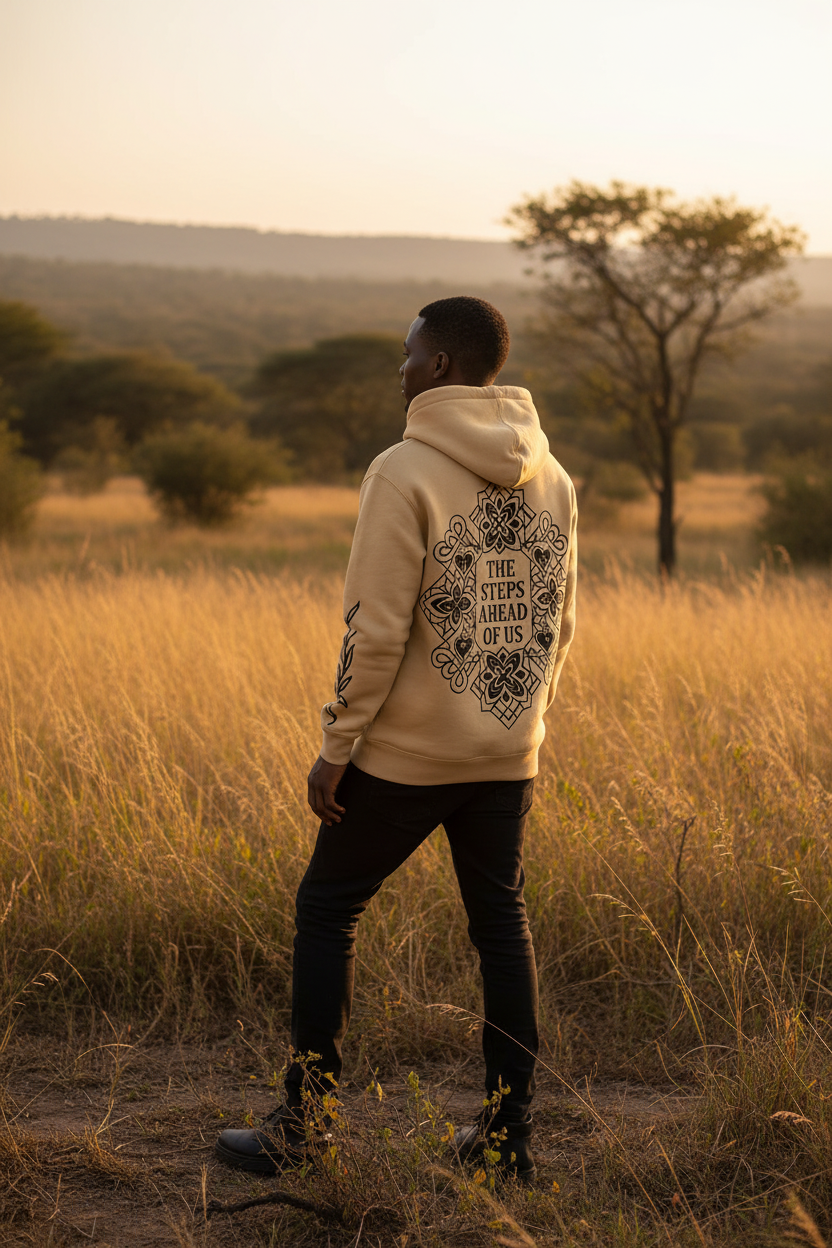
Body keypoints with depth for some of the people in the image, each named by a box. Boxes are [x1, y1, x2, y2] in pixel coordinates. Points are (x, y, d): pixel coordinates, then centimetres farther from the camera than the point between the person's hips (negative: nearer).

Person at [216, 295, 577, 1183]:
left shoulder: (405, 472, -15)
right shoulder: (550, 478, 5)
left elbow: (377, 630, -18)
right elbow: (558, 623, 10)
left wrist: (336, 748, -10)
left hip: (407, 756, -5)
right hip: (506, 756, 6)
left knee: (326, 910, 9)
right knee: (500, 924, 15)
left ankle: (302, 1126, 15)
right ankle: (509, 1133, 19)